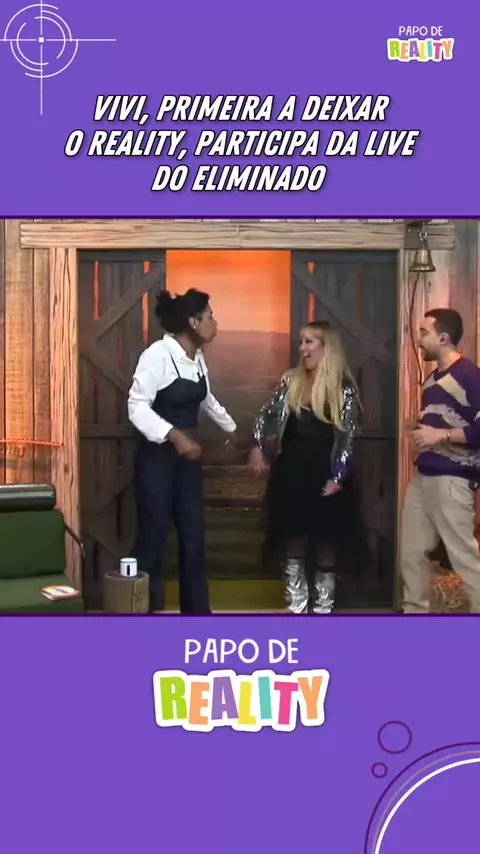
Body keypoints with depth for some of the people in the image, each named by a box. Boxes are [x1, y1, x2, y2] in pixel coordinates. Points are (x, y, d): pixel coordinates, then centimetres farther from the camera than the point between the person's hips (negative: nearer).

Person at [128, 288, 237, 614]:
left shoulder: (198, 358, 7)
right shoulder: (157, 355, -18)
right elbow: (137, 406, -23)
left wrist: (232, 429, 36)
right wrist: (174, 436, -33)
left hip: (187, 455, 8)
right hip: (156, 456, -8)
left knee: (193, 535, 10)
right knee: (154, 535, -2)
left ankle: (197, 610, 19)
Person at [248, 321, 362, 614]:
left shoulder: (343, 387, -6)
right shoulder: (291, 381, 5)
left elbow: (347, 436, -7)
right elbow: (267, 415, 13)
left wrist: (337, 477, -13)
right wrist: (257, 446, -1)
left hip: (324, 476, -3)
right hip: (291, 474, 4)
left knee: (326, 543, 5)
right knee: (293, 541, 8)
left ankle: (323, 608, 16)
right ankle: (296, 607, 19)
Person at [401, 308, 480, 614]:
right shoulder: (433, 378, 18)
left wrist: (441, 435, -19)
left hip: (452, 479, -9)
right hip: (423, 476, 9)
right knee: (411, 552, 13)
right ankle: (415, 611, 25)